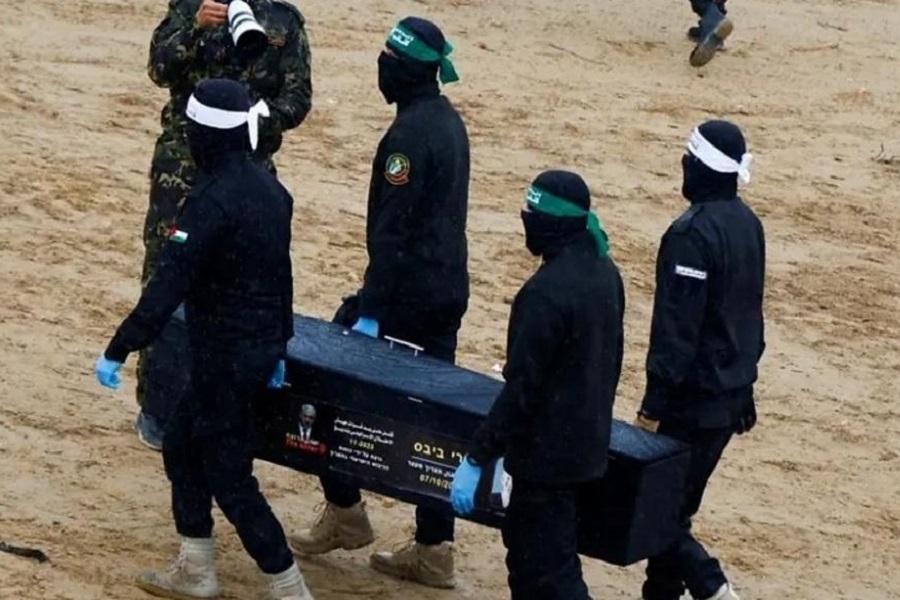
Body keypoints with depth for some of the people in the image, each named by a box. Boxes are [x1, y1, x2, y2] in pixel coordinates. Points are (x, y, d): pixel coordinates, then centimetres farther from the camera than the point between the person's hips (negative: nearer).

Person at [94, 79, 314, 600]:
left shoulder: (213, 201, -23)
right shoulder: (269, 187, 5)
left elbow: (169, 284, -26)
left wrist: (119, 350, -24)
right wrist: (279, 345, 23)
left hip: (226, 358, -9)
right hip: (263, 347, 9)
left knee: (229, 478, 0)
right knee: (182, 448, 21)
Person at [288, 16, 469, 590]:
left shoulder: (411, 130, -18)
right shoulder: (448, 120, 11)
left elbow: (392, 228, -21)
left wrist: (369, 308, -21)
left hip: (409, 288, -9)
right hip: (447, 287, 9)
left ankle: (344, 511, 11)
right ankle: (434, 549, 10)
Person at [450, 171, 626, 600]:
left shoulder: (547, 291, -24)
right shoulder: (605, 272, 4)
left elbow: (521, 389, -24)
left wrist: (476, 459, -19)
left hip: (548, 452, -9)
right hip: (589, 445, 9)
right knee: (525, 544, 22)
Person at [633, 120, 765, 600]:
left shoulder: (693, 233, -20)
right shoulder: (748, 224, 8)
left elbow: (676, 328, -21)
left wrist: (654, 404, -18)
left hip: (695, 398, -9)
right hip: (732, 393, 9)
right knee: (677, 503, 17)